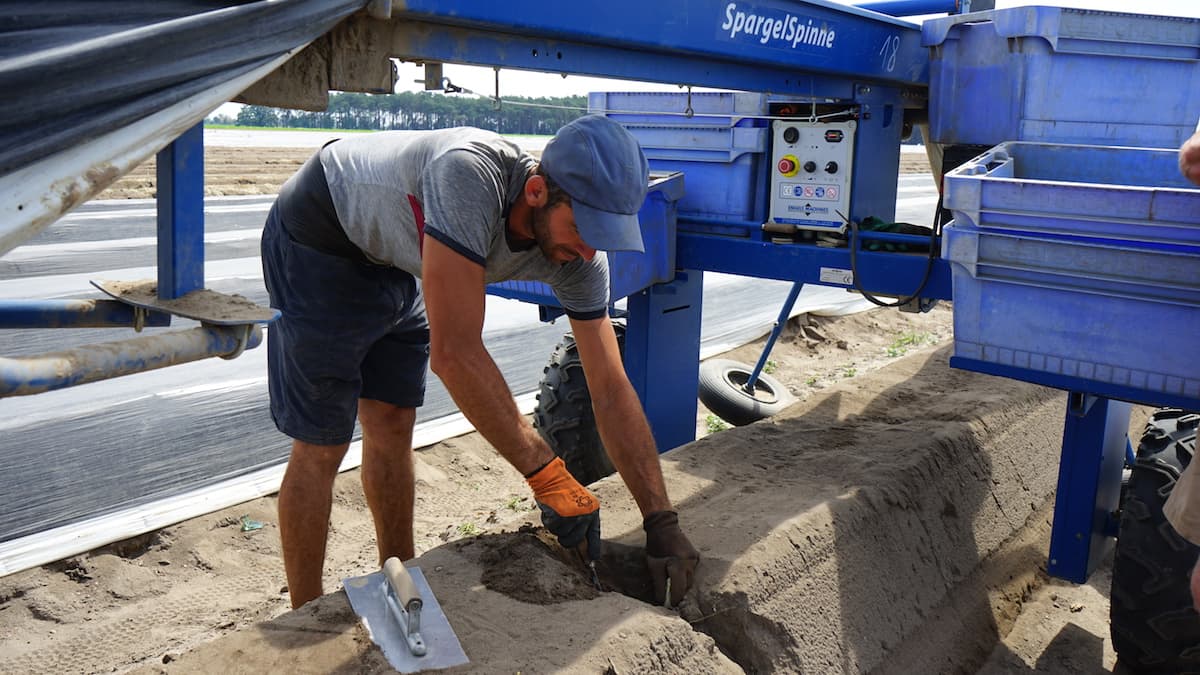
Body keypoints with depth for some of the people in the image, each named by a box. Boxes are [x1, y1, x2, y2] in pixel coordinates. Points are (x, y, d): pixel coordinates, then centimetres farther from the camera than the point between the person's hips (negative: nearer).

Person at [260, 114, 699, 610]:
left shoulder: (578, 260, -20)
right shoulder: (470, 176, -42)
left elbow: (611, 388, -17)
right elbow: (454, 353, -44)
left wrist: (662, 521, -21)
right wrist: (545, 474, -39)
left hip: (390, 258, 6)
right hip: (318, 240, -6)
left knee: (391, 426, 10)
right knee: (321, 446, -4)